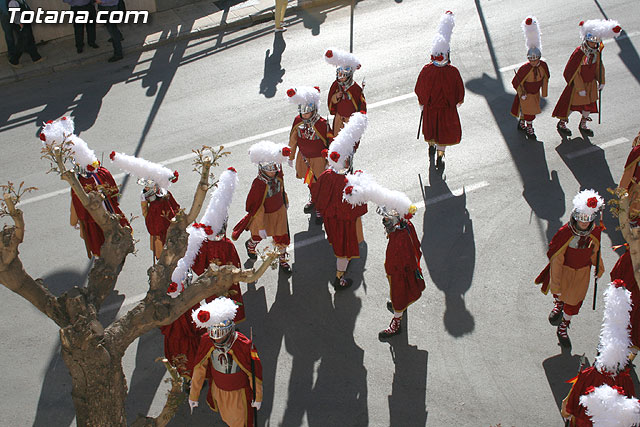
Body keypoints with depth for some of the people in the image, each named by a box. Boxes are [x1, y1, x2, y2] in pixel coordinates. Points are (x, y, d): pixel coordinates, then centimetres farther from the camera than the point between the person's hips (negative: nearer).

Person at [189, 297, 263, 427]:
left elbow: (255, 373, -20)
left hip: (239, 392, -3)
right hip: (218, 389, 4)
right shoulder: (206, 341, -25)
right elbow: (199, 369, -10)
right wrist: (193, 395, -4)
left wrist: (258, 398, -8)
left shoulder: (244, 346, -35)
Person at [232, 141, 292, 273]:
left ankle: (283, 260, 41)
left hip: (279, 210, 4)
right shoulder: (258, 184, -35)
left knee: (282, 236, 16)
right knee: (258, 235, 24)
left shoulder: (278, 175, -19)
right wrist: (261, 227, -22)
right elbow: (257, 208, -28)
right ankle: (250, 245, 60)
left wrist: (285, 202, 20)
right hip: (264, 214, -4)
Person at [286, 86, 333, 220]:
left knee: (318, 183, 10)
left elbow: (330, 143, -16)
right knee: (309, 180, 25)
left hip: (318, 159, -5)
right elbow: (293, 140, 3)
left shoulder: (321, 124, -25)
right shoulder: (298, 120, -11)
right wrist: (291, 157, 12)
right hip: (303, 157, 5)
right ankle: (313, 199, 52)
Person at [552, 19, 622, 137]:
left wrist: (601, 82, 10)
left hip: (591, 84, 7)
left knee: (589, 104, 17)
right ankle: (562, 123, 29)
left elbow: (599, 67, 10)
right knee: (572, 104, 7)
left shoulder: (596, 52, -6)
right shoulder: (579, 53, -27)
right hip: (578, 83, -7)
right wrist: (580, 88, -20)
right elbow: (575, 72, -23)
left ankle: (583, 125, 37)